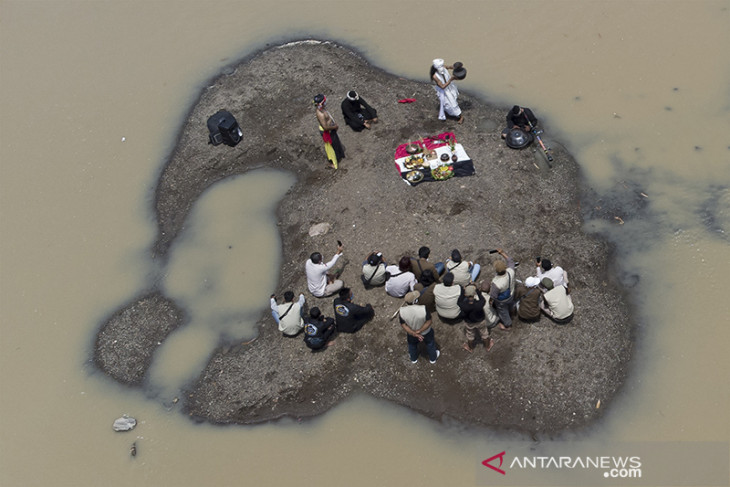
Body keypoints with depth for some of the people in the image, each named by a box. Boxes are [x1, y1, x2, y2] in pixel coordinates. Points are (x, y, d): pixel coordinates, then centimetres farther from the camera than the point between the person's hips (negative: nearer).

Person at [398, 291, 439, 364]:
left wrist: (414, 334, -20)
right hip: (426, 332, -1)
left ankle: (413, 359, 54)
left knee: (412, 345, 30)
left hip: (411, 333, 1)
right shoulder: (423, 309, -33)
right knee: (430, 343, 28)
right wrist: (419, 331, -21)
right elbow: (429, 322, -25)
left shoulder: (402, 311, -27)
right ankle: (433, 358, 50)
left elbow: (403, 325, -21)